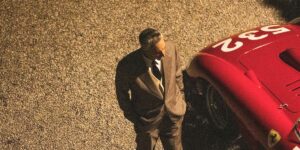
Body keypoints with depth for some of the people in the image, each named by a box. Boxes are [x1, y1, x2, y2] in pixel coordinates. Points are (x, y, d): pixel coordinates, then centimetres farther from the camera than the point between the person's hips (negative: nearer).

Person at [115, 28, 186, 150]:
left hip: (174, 113, 3)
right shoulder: (127, 66, -31)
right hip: (148, 119, -3)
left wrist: (180, 98, 7)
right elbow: (122, 92, -11)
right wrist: (132, 116, -4)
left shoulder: (170, 48, -21)